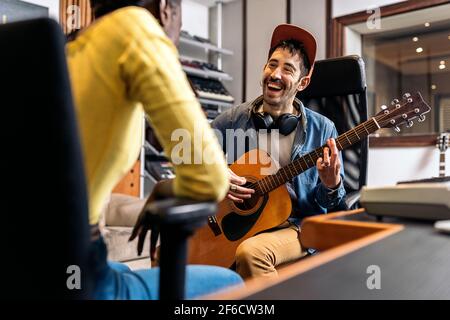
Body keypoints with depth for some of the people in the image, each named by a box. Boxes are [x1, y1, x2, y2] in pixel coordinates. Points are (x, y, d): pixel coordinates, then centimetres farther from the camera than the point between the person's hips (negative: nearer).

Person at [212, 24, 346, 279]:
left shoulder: (322, 129, 0)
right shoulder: (234, 119, 4)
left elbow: (332, 204, 4)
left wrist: (331, 185, -18)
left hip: (297, 229, -2)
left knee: (251, 252, -35)